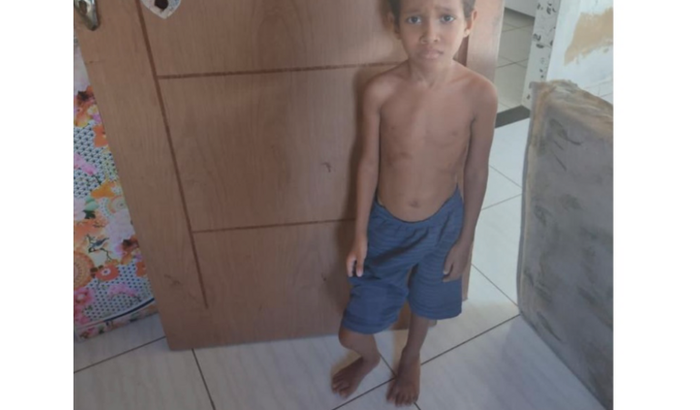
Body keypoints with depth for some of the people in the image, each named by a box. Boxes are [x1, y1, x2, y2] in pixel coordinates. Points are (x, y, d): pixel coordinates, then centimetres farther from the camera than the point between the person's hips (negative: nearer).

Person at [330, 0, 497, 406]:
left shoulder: (480, 94, -19)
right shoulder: (379, 91, -19)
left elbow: (476, 171, -7)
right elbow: (370, 163, -7)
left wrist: (465, 239, 0)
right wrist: (360, 234, -2)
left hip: (443, 224, 1)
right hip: (386, 225, 0)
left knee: (426, 303, 27)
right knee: (352, 331, 10)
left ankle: (411, 358, 61)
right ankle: (370, 357, 49)